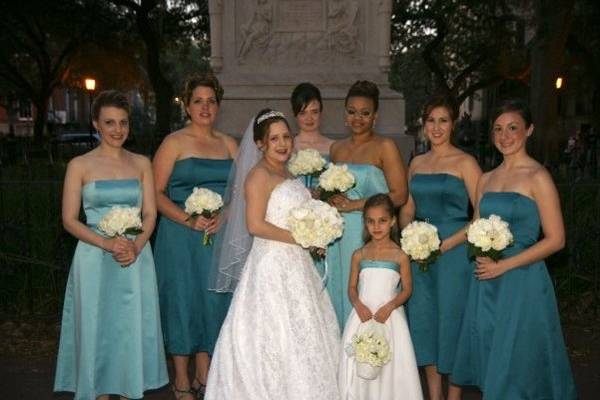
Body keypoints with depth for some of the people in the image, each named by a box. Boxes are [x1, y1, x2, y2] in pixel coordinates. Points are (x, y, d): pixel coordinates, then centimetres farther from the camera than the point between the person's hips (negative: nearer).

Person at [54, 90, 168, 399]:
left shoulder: (141, 163, 6)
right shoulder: (80, 165, -1)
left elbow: (150, 214, 4)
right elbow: (69, 220, -4)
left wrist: (135, 246, -14)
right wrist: (107, 244, -17)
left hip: (136, 260, 2)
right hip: (95, 260, -2)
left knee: (133, 327, 8)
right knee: (98, 328, 6)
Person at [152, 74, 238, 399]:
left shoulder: (229, 144, 11)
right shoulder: (174, 143, -1)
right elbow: (157, 193, -7)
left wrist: (224, 217, -10)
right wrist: (189, 220, -18)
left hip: (221, 235, 4)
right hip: (181, 236, -4)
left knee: (213, 298, 8)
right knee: (182, 298, 2)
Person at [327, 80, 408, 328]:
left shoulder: (385, 147, -4)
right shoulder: (336, 149, 13)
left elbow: (399, 196, -11)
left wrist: (355, 205, -14)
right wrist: (330, 200, 2)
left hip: (369, 235, -5)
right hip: (339, 236, 5)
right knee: (339, 293, 9)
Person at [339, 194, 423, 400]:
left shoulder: (400, 255, -2)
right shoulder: (359, 255, 5)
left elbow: (407, 289, 0)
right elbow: (352, 288, 7)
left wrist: (389, 307, -14)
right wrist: (359, 306, -12)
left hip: (389, 316, -2)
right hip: (363, 314, 2)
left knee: (390, 365, -2)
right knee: (359, 365, 3)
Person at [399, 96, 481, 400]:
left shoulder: (465, 163, -6)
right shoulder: (416, 163, 11)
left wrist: (446, 244, -15)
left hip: (454, 252, -5)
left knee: (452, 318, 2)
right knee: (423, 318, 9)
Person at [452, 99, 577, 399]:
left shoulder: (537, 177, -8)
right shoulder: (486, 179, 10)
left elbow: (555, 239, -11)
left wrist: (504, 265, -15)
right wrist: (481, 257, -5)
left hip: (522, 280, -6)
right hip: (486, 282, 6)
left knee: (516, 362, 3)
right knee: (490, 358, 13)